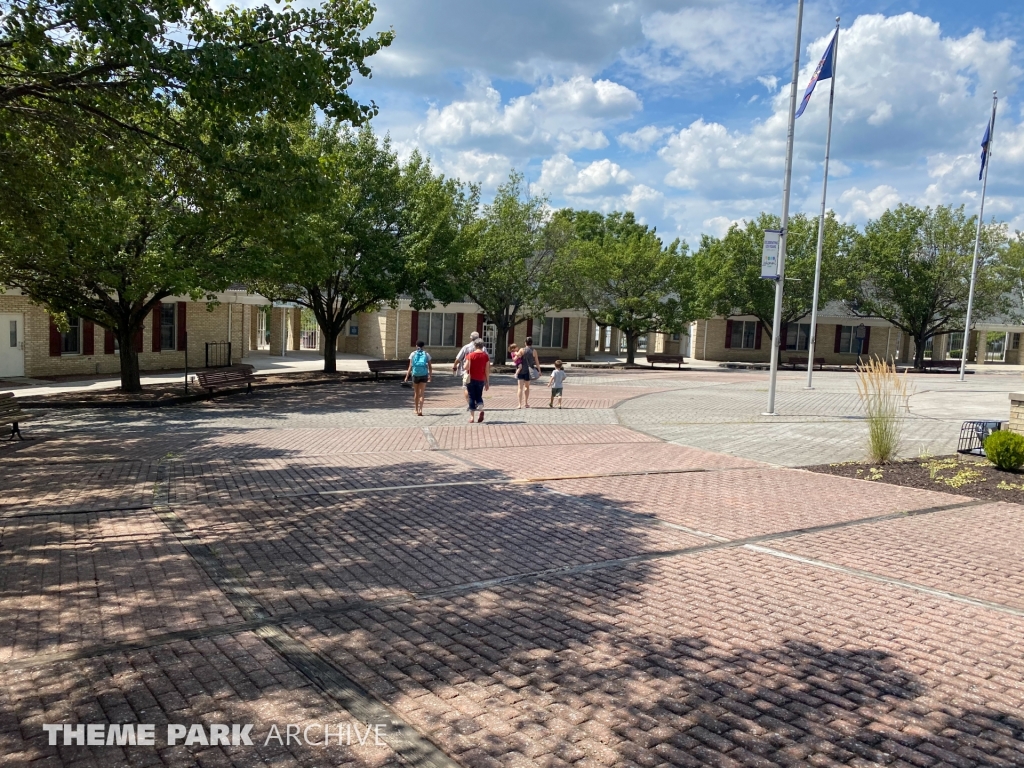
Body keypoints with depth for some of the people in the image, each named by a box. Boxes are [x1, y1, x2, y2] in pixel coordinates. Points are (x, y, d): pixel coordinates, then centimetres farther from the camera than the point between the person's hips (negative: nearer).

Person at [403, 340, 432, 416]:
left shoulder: (413, 354, 2)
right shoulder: (426, 354, 4)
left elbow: (410, 366, -5)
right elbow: (430, 367, 3)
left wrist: (407, 376, -3)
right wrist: (430, 375, 17)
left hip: (415, 374, 1)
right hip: (424, 375, -1)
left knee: (416, 393, 16)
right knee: (421, 394, -2)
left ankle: (416, 410, 26)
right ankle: (420, 410, -18)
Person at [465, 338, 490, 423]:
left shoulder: (470, 355, -7)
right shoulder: (486, 356, -1)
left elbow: (466, 367, -10)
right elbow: (487, 370, -1)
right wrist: (487, 382, 5)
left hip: (471, 379, -2)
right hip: (481, 380, 2)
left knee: (471, 397, 7)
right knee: (479, 396, 16)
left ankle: (471, 416, 4)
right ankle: (481, 409, -13)